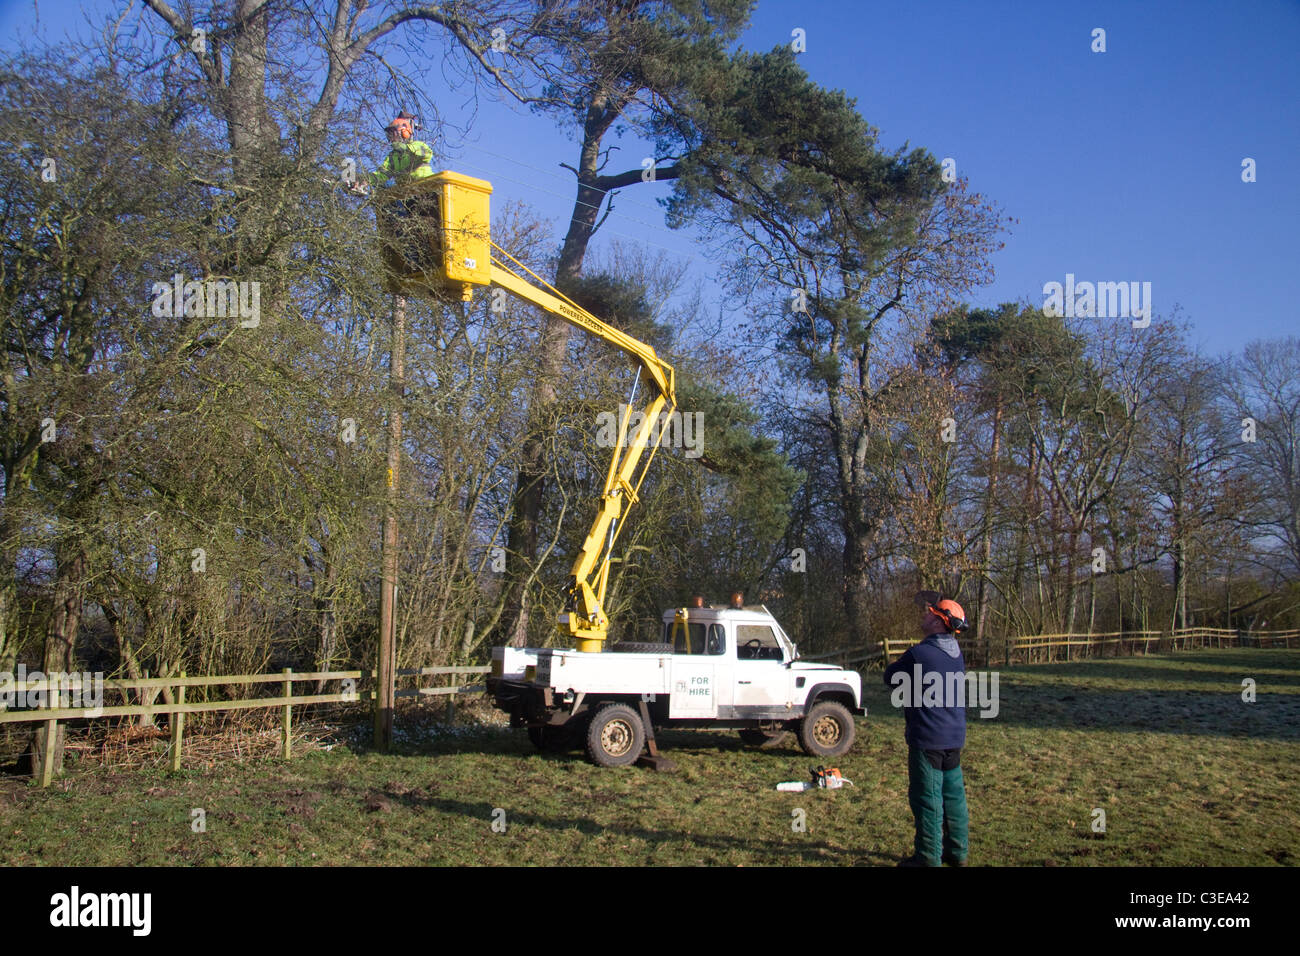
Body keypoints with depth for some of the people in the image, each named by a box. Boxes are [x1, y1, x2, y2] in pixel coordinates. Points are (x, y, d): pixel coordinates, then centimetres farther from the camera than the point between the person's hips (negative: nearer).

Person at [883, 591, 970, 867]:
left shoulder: (919, 654, -18)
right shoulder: (956, 653, 6)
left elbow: (891, 678, -5)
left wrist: (897, 666, 14)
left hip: (927, 739, -8)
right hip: (955, 735, 8)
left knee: (927, 798, 1)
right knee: (953, 794, 15)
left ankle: (928, 858, 8)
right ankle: (957, 851, 24)